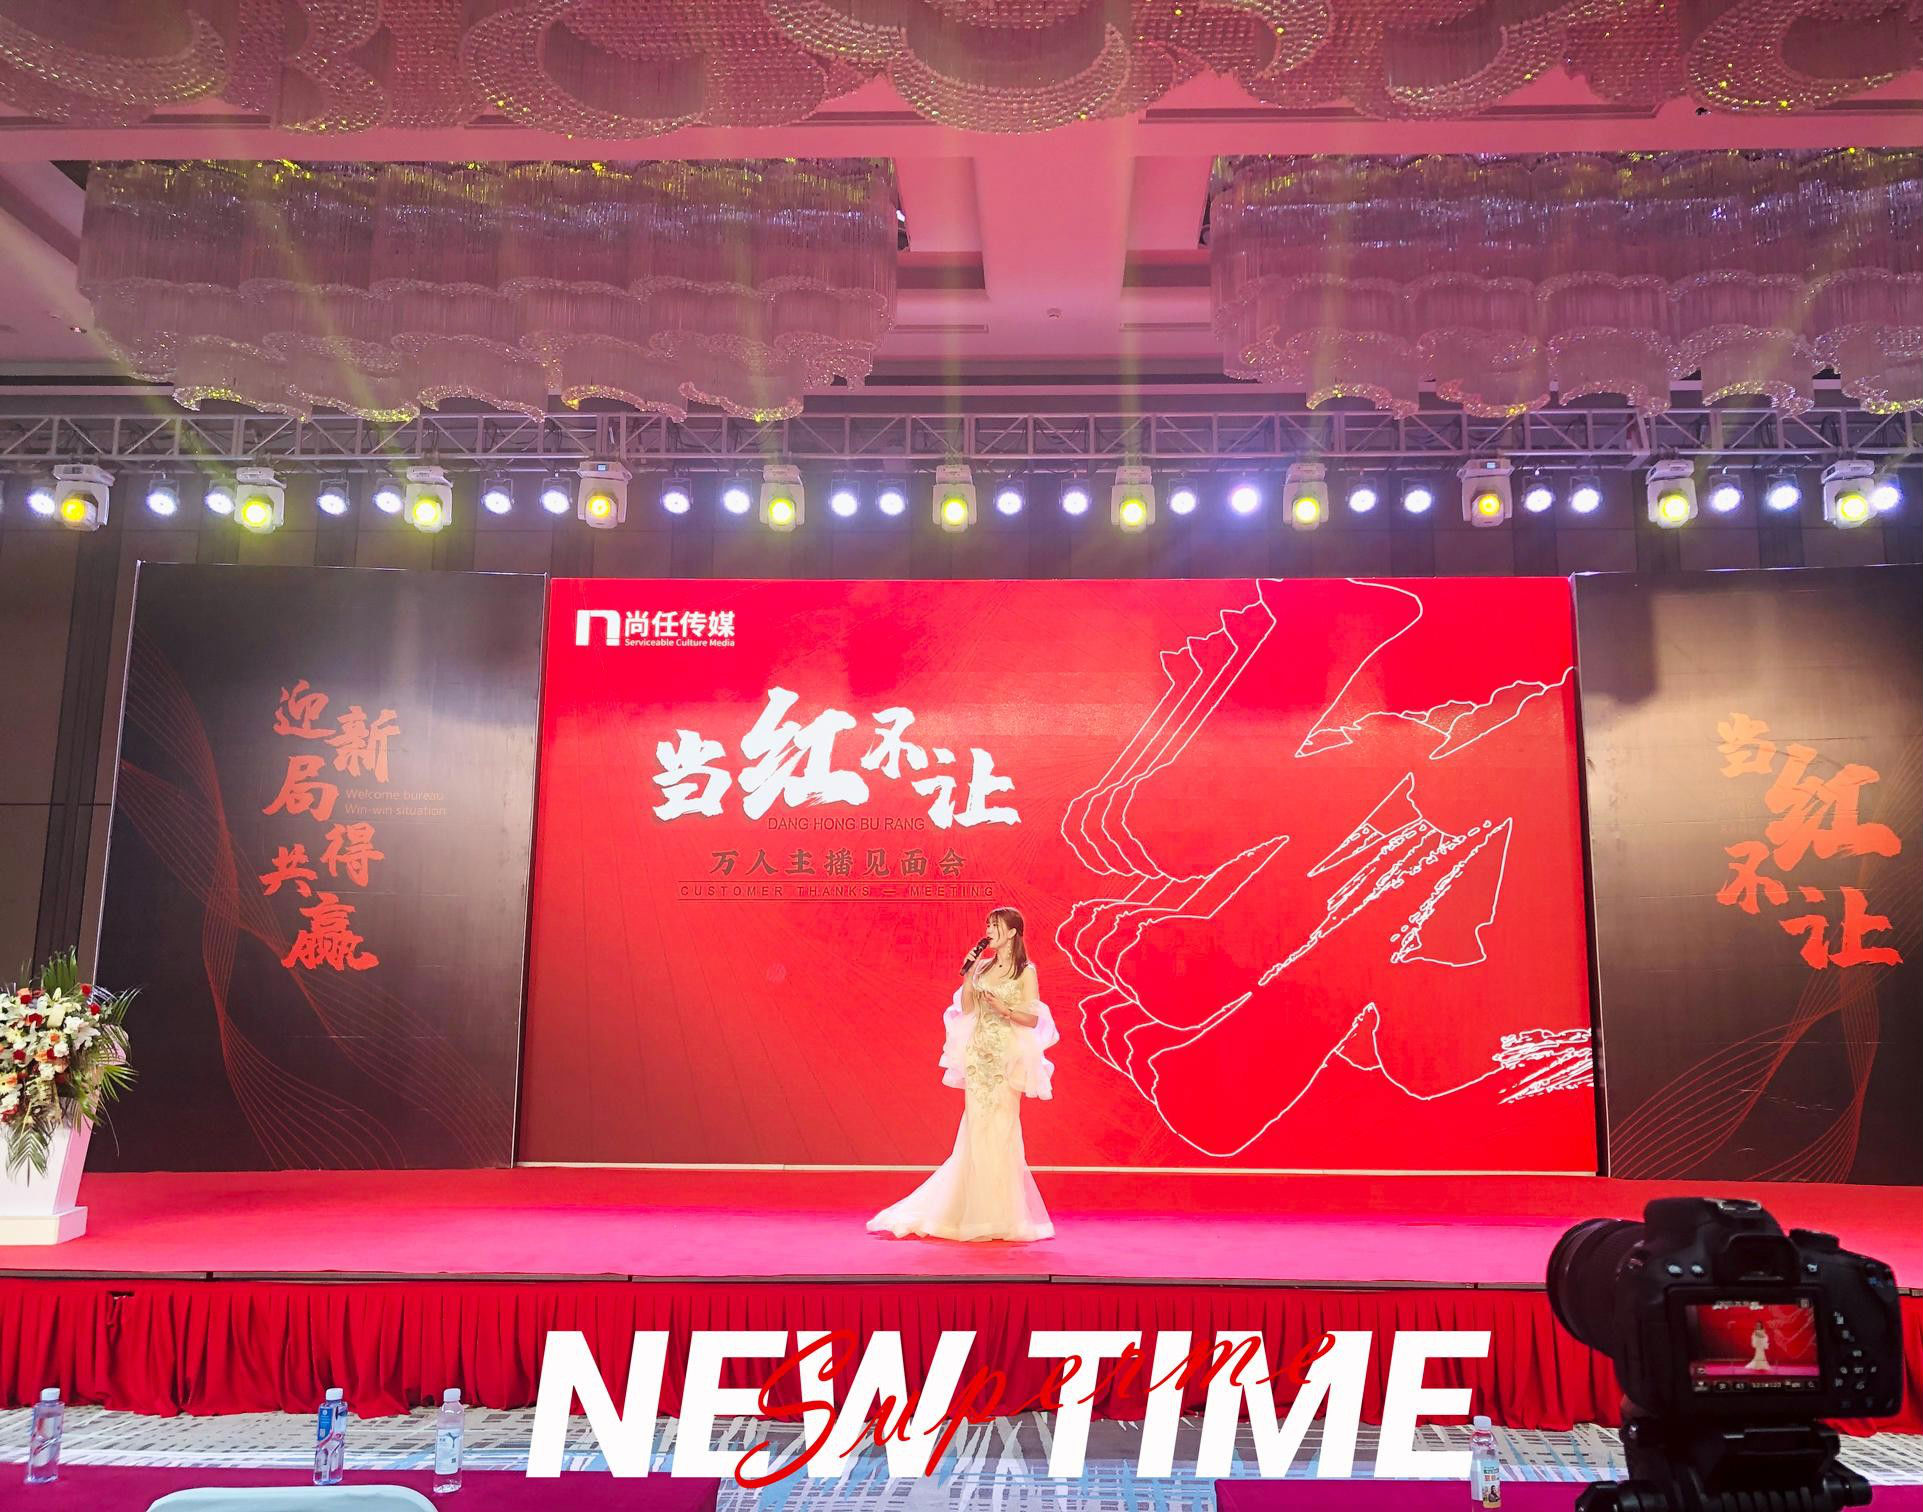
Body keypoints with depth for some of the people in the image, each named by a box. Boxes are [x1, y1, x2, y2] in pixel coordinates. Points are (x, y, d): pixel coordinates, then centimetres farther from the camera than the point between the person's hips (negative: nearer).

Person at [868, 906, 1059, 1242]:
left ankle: (1003, 1216, 5)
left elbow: (1032, 1020, -5)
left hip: (1005, 1058, -4)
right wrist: (967, 978, -1)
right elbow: (966, 1009, 9)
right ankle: (980, 1214, 12)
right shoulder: (982, 967, 12)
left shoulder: (1026, 972, -1)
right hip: (978, 1055, 5)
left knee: (1000, 1131, -5)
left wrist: (1003, 1009, -18)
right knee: (977, 1131, 4)